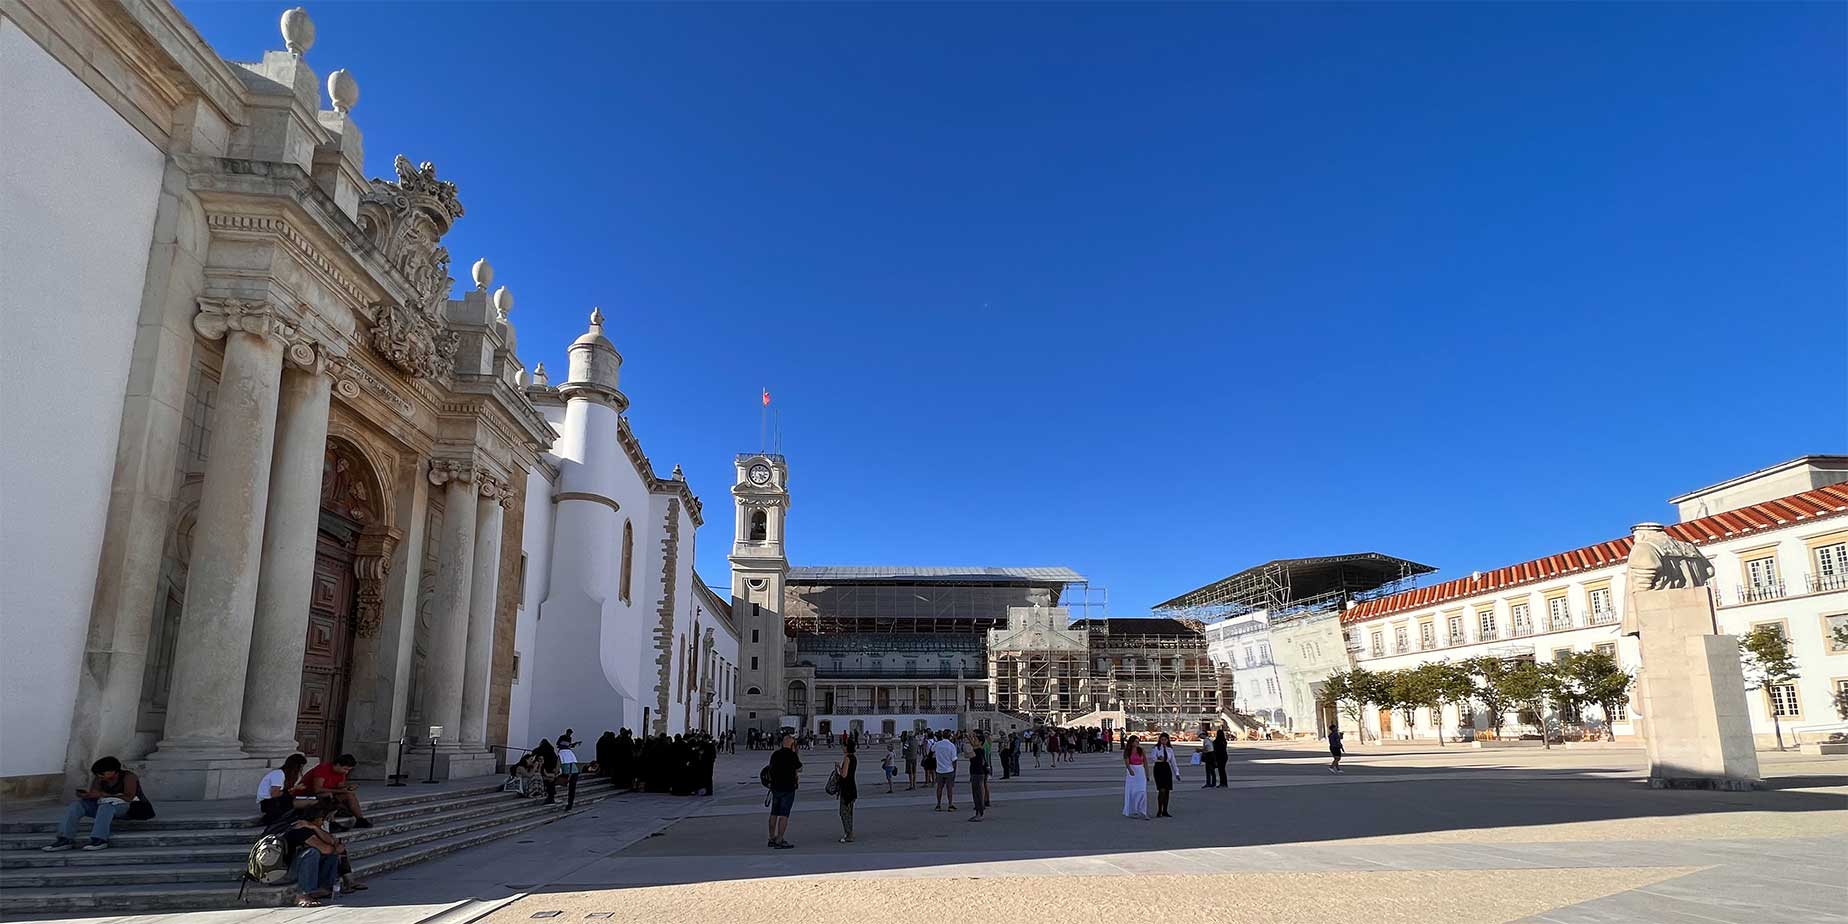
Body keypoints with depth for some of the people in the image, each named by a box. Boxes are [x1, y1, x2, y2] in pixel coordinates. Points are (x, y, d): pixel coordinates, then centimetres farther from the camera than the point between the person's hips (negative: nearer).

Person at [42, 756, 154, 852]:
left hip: (131, 806, -8)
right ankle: (66, 839, -19)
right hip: (106, 806, 8)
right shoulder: (99, 780, 5)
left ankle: (100, 840, -41)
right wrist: (86, 795, -24)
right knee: (77, 805, -8)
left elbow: (128, 797, -25)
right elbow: (94, 796, 1)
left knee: (106, 805, -38)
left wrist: (102, 795, -27)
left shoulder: (128, 777, -15)